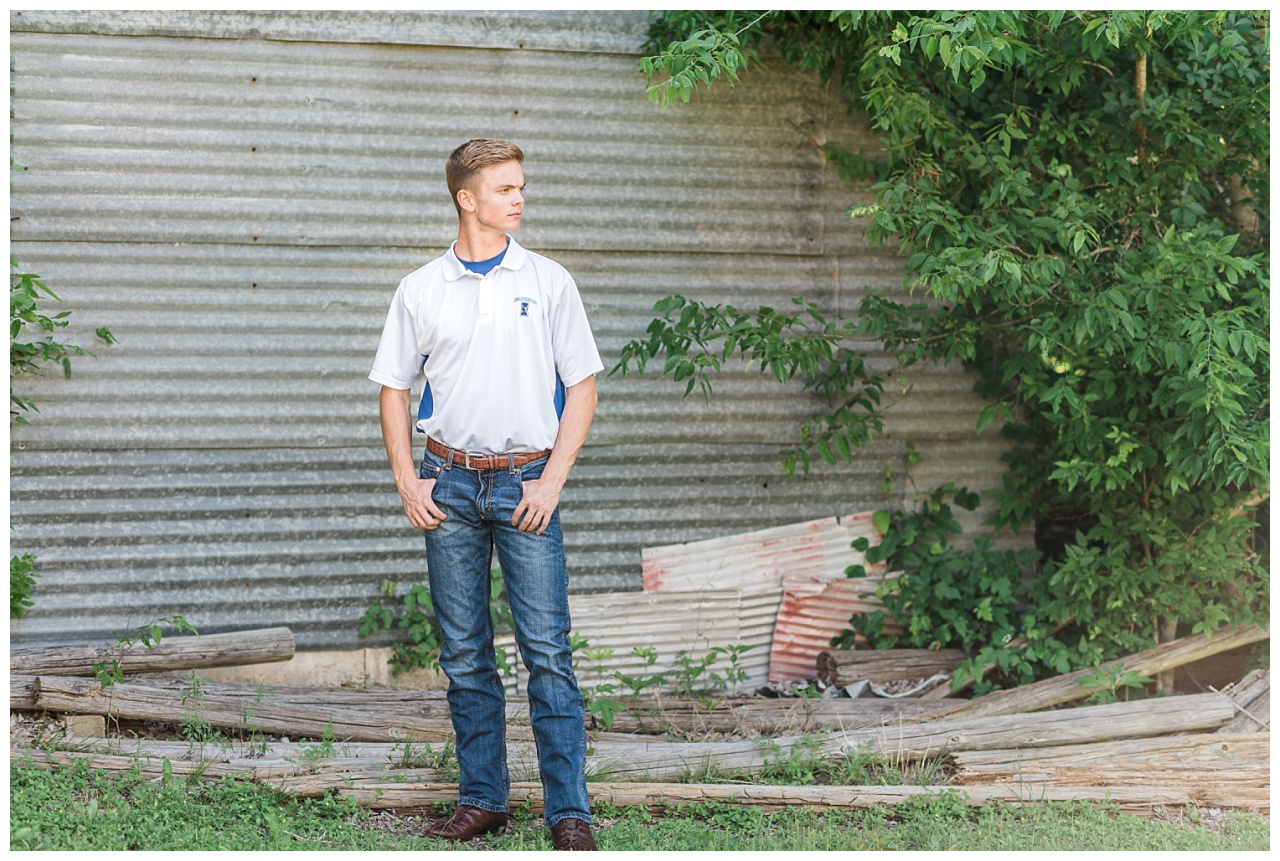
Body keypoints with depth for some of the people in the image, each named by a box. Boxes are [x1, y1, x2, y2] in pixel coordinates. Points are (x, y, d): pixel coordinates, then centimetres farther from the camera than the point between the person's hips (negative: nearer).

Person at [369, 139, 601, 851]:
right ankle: (483, 798, 16)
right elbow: (394, 388, 12)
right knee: (465, 656, 7)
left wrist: (551, 481, -7)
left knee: (548, 652, -6)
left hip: (525, 484, -2)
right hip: (450, 484, 2)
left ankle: (569, 810, -5)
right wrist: (408, 483, 2)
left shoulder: (549, 282, 3)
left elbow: (582, 387, 3)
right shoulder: (421, 290, 6)